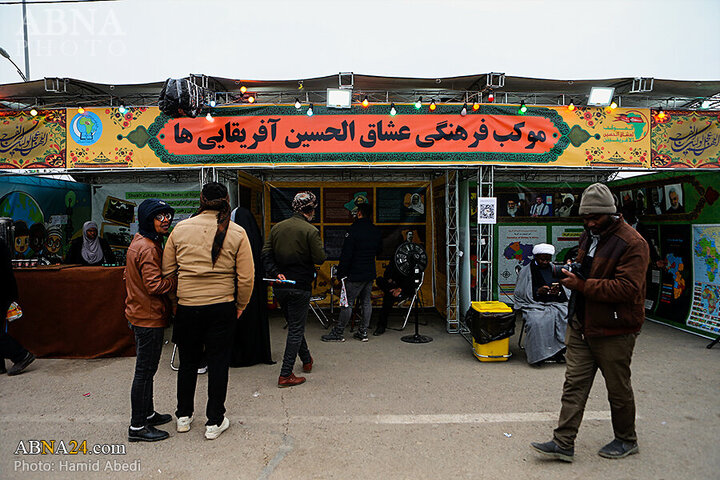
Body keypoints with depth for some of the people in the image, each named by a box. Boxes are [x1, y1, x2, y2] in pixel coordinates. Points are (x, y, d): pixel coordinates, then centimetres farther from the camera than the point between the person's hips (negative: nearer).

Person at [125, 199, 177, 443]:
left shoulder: (139, 243, 13)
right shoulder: (148, 248, -20)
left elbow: (129, 277, 21)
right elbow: (155, 285, -26)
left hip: (139, 314, 11)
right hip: (149, 318, -11)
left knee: (147, 368, 19)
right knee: (145, 370, -2)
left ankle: (148, 413, 33)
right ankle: (137, 427, 8)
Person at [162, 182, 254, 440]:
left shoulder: (180, 229, -2)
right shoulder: (236, 233, -7)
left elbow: (167, 269, 3)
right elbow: (246, 277, -7)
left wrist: (176, 297, 16)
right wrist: (240, 306, 7)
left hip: (187, 306, 2)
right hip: (222, 307, -2)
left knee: (188, 361, 18)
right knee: (218, 363, 10)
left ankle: (183, 416, 33)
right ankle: (214, 422, 19)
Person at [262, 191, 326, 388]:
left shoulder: (277, 227, 5)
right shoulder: (310, 231, -13)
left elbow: (266, 254, -1)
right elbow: (320, 259, -12)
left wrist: (275, 273, -7)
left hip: (280, 286, 6)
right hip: (300, 286, -6)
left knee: (294, 325, 21)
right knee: (296, 329, 3)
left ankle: (306, 360, 39)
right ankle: (286, 375, 3)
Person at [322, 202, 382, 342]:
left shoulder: (354, 230, -15)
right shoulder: (377, 231, 6)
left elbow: (346, 254, -17)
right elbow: (378, 251, 20)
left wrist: (341, 273, -11)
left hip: (355, 275, -7)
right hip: (370, 273, 7)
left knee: (347, 303, -1)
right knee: (366, 302, 12)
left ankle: (337, 333, 7)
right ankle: (363, 332, 18)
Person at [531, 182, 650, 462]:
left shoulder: (632, 243, -16)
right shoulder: (588, 236, 11)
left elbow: (627, 288, -25)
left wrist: (582, 285, -25)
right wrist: (571, 273, 4)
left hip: (614, 330, -7)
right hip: (581, 324, 7)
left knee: (618, 388, 11)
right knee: (574, 384, 6)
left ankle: (626, 440, 34)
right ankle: (563, 443, 12)